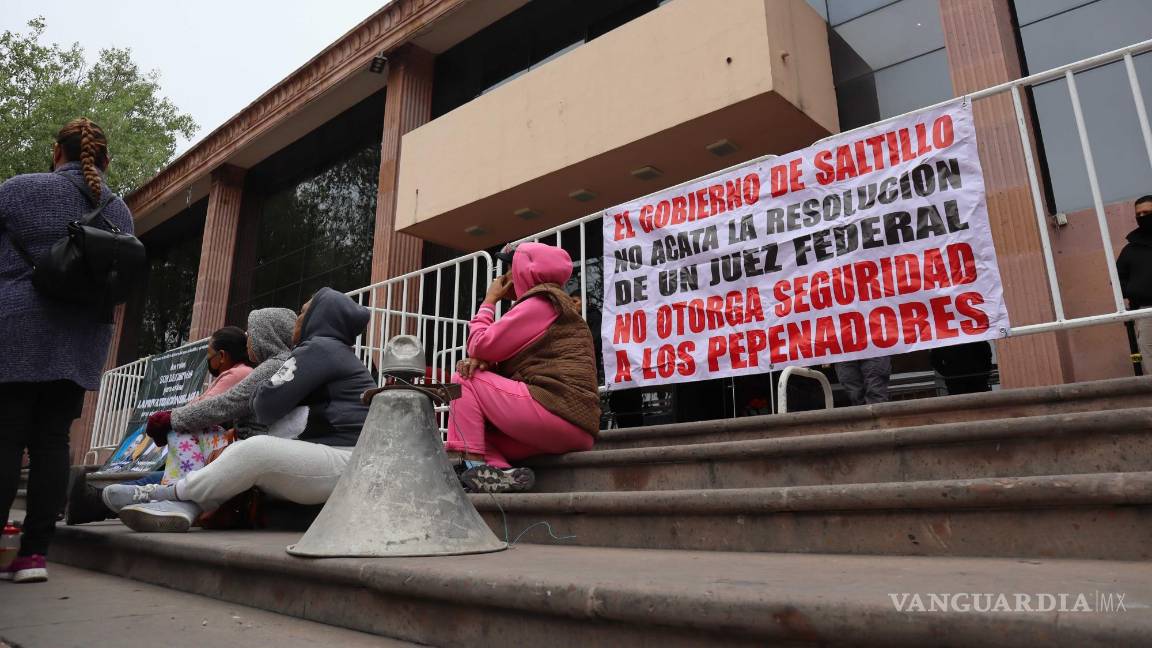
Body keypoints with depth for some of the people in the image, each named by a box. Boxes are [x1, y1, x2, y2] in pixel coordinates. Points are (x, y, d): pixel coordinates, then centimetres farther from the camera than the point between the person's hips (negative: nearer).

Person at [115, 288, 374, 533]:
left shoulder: (318, 348, -6)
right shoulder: (342, 354, 26)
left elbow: (267, 407, -11)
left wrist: (258, 395, 10)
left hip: (344, 461, -10)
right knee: (239, 451, 9)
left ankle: (177, 492, -1)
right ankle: (180, 508, -9)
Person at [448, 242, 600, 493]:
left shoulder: (541, 302, -3)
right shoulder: (556, 303, 27)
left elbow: (481, 345, -7)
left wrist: (489, 301, 8)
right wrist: (481, 361, -2)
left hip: (556, 412, -10)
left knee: (463, 379, 1)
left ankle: (470, 464, -11)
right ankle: (501, 469, -6)